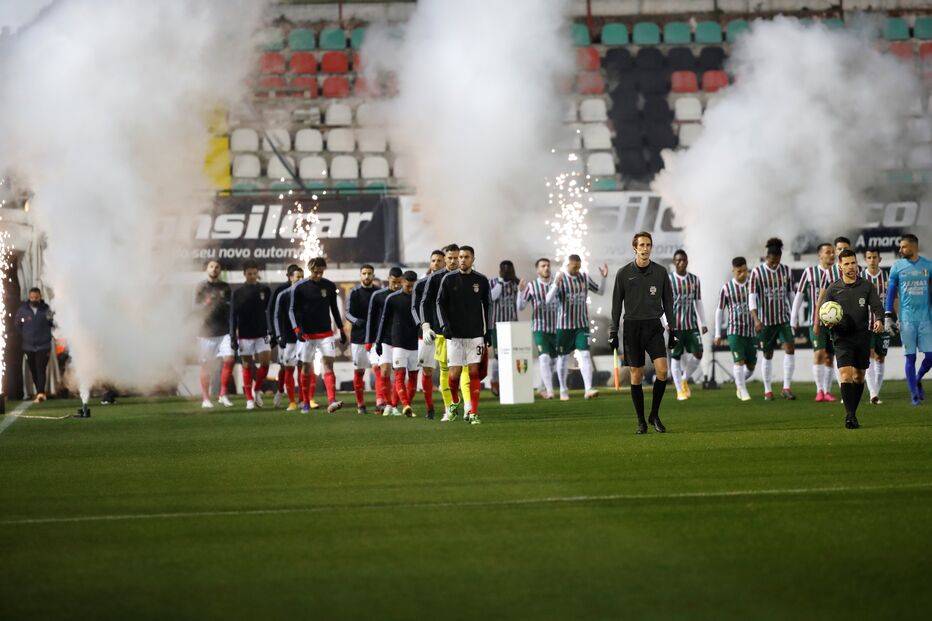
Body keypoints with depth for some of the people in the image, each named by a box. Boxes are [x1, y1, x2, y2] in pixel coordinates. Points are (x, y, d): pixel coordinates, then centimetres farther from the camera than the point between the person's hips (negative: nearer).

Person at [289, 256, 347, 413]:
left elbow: (334, 309, 14)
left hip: (326, 333, 1)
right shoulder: (298, 287, -5)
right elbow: (293, 310, -4)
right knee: (306, 367, 6)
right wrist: (297, 329, -17)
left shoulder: (329, 286, 4)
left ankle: (331, 402, -22)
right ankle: (306, 403, 20)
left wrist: (341, 329, 15)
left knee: (328, 364, -11)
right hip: (307, 334, -1)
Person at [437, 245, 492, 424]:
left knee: (473, 372, -6)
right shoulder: (449, 279, 2)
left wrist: (488, 332, 8)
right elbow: (440, 303, 3)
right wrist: (445, 326, -10)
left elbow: (487, 306, 12)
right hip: (454, 334, -1)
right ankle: (454, 404, 24)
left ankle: (473, 413, -4)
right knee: (454, 373, -4)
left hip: (475, 334, 1)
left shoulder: (481, 281, 5)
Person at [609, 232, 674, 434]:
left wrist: (672, 330, 7)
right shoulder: (624, 273, 1)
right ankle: (641, 422, 8)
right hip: (632, 326, -1)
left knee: (662, 370, -14)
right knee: (636, 375, 0)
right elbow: (616, 304, 5)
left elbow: (668, 301, 10)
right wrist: (613, 332, 2)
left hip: (654, 326, 1)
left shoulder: (660, 272, 5)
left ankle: (655, 415, 3)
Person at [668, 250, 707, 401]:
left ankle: (685, 379, 20)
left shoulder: (694, 279, 10)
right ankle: (680, 390, 7)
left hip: (692, 324, 3)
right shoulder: (668, 280, -3)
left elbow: (698, 302, 15)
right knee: (676, 357, 0)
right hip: (675, 325, -3)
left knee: (697, 354, -5)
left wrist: (703, 323, 11)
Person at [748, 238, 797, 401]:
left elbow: (790, 294, 12)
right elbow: (752, 297, -11)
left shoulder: (786, 271, 3)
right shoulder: (757, 272, -7)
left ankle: (786, 387, -11)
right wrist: (756, 319, -21)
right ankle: (768, 390, 17)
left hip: (783, 318, 2)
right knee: (767, 355, 6)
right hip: (765, 319, -2)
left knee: (790, 348, -15)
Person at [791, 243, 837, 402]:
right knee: (819, 353, -16)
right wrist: (793, 319, 2)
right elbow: (799, 295, 4)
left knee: (829, 357, 6)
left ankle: (827, 392, 13)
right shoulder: (809, 272, 1)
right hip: (816, 321, -3)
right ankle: (819, 390, -14)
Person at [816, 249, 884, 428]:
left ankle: (852, 414, 24)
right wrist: (822, 322, -19)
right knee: (846, 376, -16)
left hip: (863, 337, 2)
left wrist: (878, 320, -23)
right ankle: (850, 415, -19)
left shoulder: (867, 286, 4)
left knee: (859, 378, 10)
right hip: (842, 338, -2)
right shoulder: (833, 289, 1)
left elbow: (877, 307, -1)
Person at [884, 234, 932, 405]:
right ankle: (914, 394, 7)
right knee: (910, 357, -2)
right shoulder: (897, 267, 2)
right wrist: (888, 317, -2)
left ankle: (917, 380, 24)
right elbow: (891, 293, 5)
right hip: (906, 319, -1)